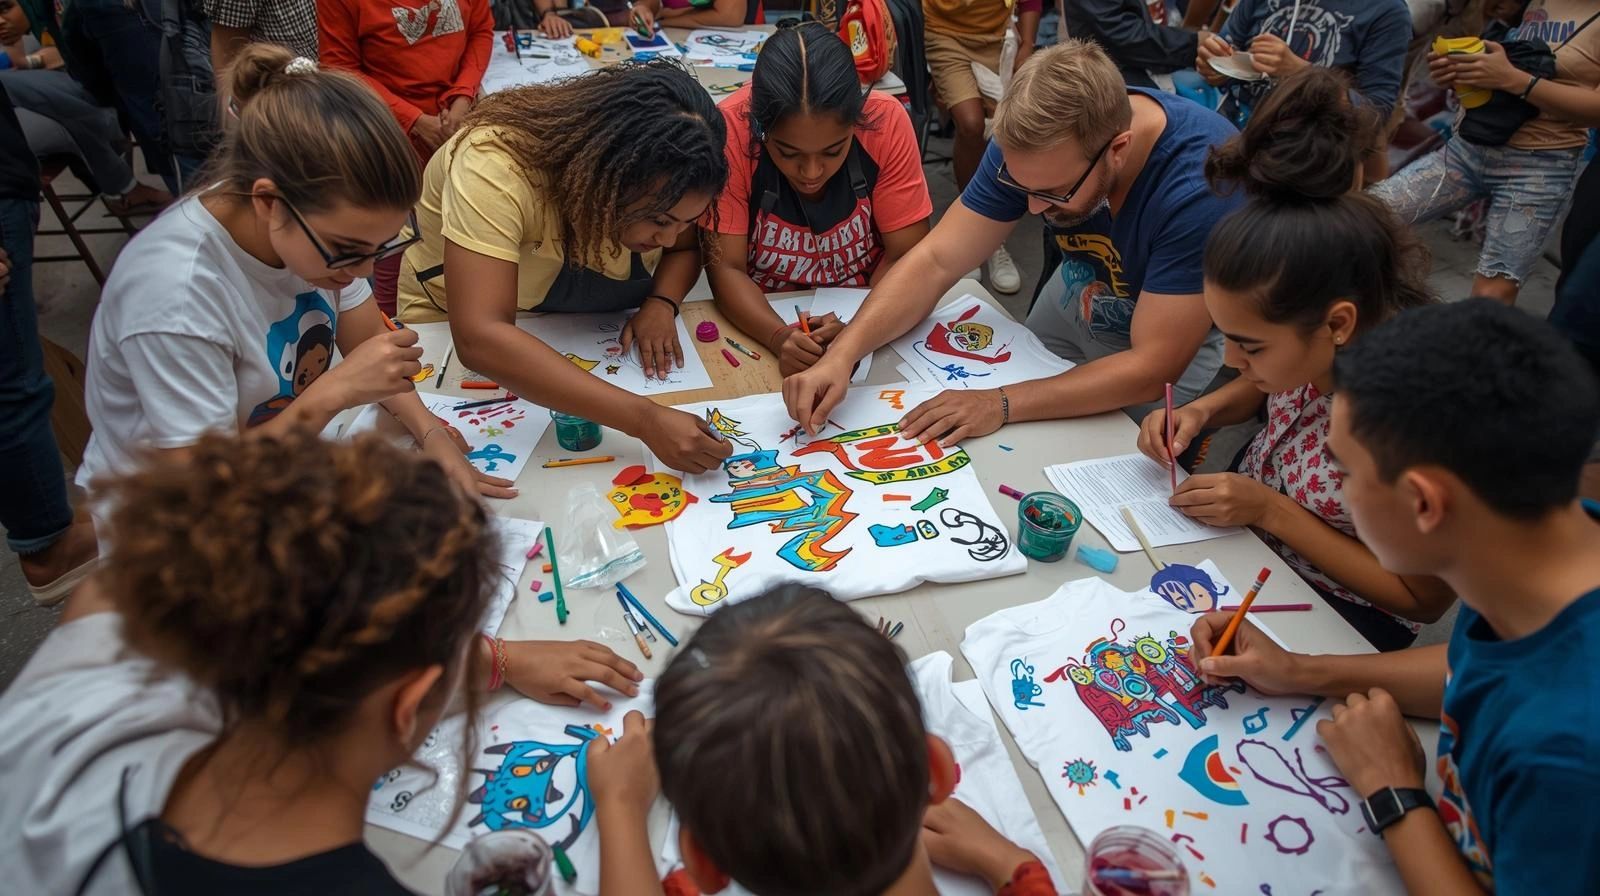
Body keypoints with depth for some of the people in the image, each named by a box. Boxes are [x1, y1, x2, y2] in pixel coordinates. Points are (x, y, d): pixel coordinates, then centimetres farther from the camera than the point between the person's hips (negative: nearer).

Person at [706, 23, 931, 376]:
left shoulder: (886, 122, -17)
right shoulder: (731, 131, -20)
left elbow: (906, 257, -13)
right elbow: (725, 268, -18)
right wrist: (780, 337, -35)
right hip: (763, 326, 0)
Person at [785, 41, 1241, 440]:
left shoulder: (1201, 183, -40)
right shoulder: (1032, 142, -25)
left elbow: (1152, 368, -38)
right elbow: (936, 261, -23)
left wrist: (1002, 403, -45)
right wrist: (841, 354, -38)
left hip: (1179, 339, -4)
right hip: (1078, 302, 4)